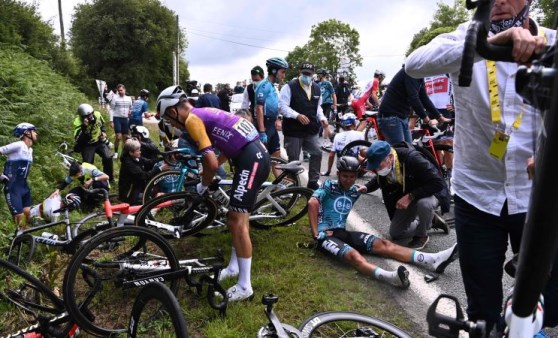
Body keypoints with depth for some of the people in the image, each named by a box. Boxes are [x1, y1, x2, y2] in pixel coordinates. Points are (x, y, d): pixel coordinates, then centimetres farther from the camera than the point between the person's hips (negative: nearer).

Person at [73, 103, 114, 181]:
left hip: (99, 141, 3)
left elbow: (102, 124, 12)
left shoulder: (97, 115, -14)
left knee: (108, 158, -11)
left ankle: (109, 177, 9)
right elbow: (77, 139, -37)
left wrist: (103, 132, -5)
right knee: (87, 164, -7)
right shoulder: (78, 122, -26)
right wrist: (84, 127, -46)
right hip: (87, 145, -3)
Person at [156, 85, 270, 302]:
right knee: (237, 217, 19)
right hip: (257, 155, 10)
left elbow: (211, 162, -13)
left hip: (251, 160, -10)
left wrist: (203, 185, 6)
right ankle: (234, 267, 35)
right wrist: (207, 172, 25)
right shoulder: (204, 113, 22)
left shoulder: (192, 119, -7)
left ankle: (245, 286, 5)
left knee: (237, 222, -5)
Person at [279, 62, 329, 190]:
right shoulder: (289, 87, -9)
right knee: (294, 159, 2)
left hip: (311, 130, 6)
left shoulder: (317, 88, 12)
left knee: (317, 153, 6)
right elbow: (282, 106, -14)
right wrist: (297, 115, -26)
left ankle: (313, 182, 20)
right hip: (293, 130, -6)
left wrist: (322, 119, 6)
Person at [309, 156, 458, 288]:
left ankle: (433, 260, -28)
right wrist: (316, 233, -23)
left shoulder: (355, 191, 14)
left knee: (383, 244, -15)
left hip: (343, 232, 6)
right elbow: (312, 203, -19)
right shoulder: (329, 185, -6)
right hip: (325, 234, -6)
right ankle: (390, 276, -65)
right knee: (353, 255, -35)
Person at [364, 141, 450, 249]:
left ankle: (421, 235, -9)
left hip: (430, 192, -6)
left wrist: (410, 197, -38)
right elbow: (380, 179, 7)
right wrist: (366, 188, -13)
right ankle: (431, 221, 21)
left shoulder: (412, 158, -35)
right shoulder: (381, 163, -16)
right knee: (395, 233, 2)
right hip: (406, 197, 6)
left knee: (424, 203, -40)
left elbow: (438, 183, -35)